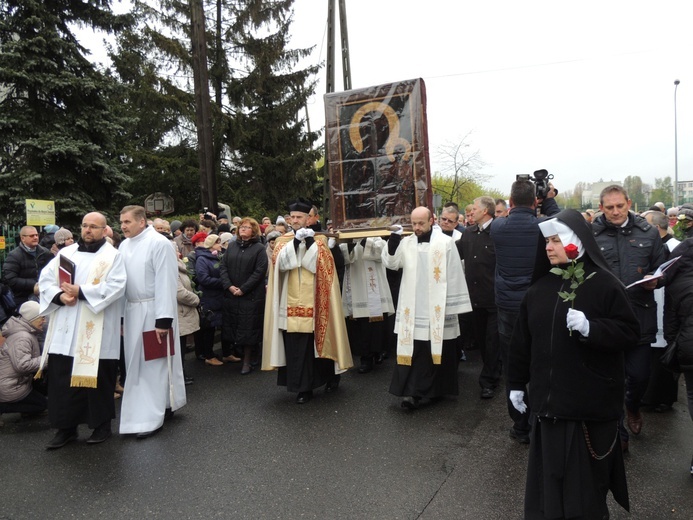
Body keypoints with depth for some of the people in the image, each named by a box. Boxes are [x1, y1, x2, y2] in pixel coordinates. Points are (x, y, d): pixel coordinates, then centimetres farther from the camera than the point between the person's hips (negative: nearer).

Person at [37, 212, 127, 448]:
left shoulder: (112, 256, 0)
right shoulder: (66, 252, 13)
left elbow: (116, 286, -13)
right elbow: (45, 279, 8)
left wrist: (81, 292, -18)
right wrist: (60, 295, -11)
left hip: (97, 332, -4)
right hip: (65, 330, 4)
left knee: (98, 378, 4)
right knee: (61, 378, 7)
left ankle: (102, 425, 19)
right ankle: (66, 427, 20)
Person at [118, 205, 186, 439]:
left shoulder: (159, 243, -14)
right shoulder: (124, 245, 8)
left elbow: (165, 282, -17)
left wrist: (163, 320, -20)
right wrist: (121, 316, 9)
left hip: (153, 311, -7)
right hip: (132, 311, 7)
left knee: (154, 364, 0)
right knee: (137, 362, 14)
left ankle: (152, 418, 10)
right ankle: (163, 404, 30)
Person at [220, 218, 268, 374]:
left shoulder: (259, 248, -2)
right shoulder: (232, 246, 12)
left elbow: (260, 271, -10)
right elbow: (223, 267, 6)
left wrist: (243, 289, -14)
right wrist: (229, 286, -9)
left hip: (251, 296, -4)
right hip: (231, 295, 4)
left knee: (248, 329, 0)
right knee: (232, 326, 8)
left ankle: (247, 361, 10)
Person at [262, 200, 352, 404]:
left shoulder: (319, 239, 5)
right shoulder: (282, 241, 10)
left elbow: (320, 265, -9)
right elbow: (280, 263, -9)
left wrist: (310, 242, -15)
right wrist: (295, 241, -17)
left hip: (313, 303, -1)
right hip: (291, 304, 2)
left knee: (316, 342, 5)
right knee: (295, 346, 1)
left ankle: (330, 376, 28)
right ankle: (304, 386, 12)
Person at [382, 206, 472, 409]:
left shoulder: (445, 242, -6)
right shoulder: (406, 242, 5)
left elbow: (454, 275, -4)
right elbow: (390, 263, 3)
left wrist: (454, 305, -5)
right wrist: (392, 242, -14)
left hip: (438, 307, -2)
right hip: (413, 307, 2)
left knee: (439, 350, 10)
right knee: (414, 350, 0)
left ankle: (437, 388, 25)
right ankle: (413, 391, 5)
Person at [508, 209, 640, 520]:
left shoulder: (604, 284, -7)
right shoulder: (539, 288, 6)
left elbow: (629, 333, -10)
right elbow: (522, 340, 9)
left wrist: (590, 327, -26)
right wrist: (516, 383, 11)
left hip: (590, 403, -4)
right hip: (548, 400, 4)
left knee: (585, 476, 7)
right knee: (550, 473, 13)